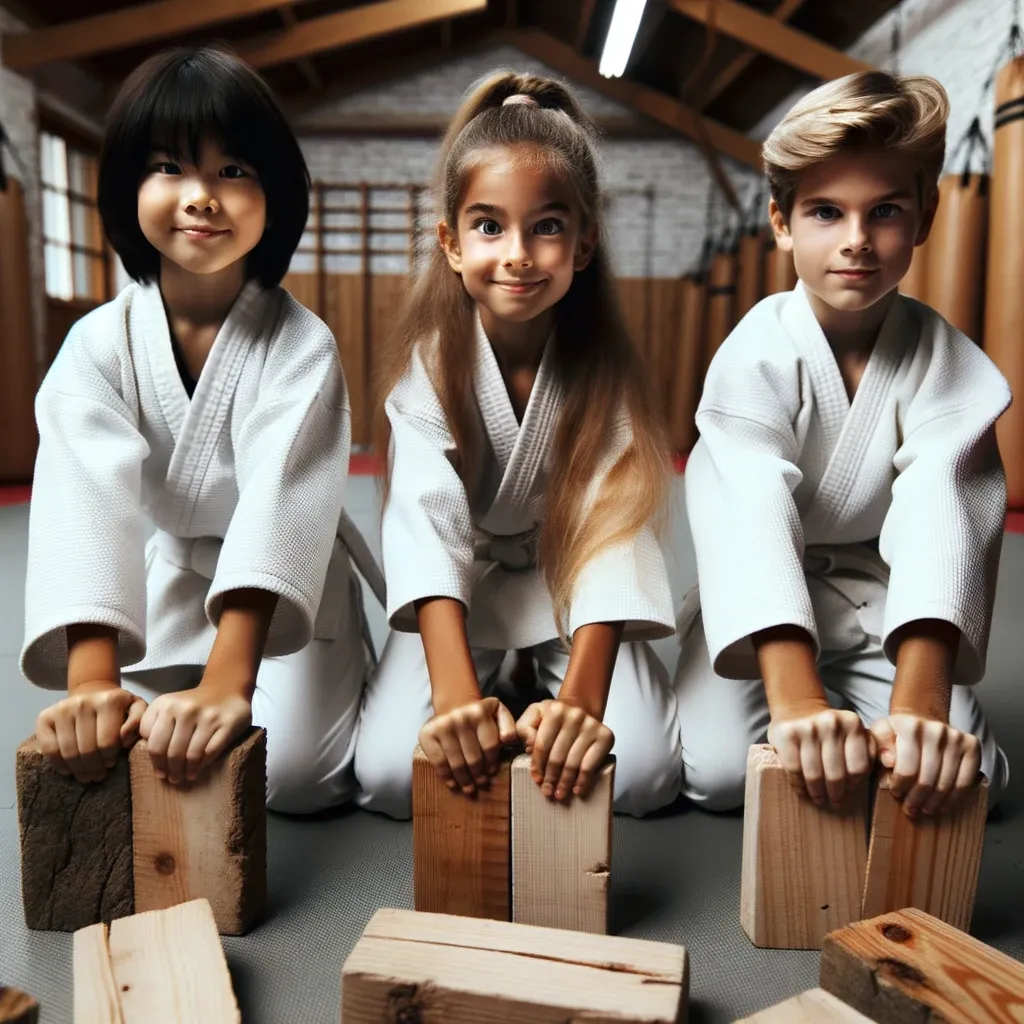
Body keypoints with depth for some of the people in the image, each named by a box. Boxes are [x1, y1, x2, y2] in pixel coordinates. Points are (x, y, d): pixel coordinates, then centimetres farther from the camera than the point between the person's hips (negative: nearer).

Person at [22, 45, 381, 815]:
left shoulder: (301, 346, -21)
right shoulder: (97, 346, -14)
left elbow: (280, 498, -35)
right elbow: (88, 501, -29)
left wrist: (229, 683, -47)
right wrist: (90, 681, -43)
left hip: (283, 598, -2)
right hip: (163, 597, 3)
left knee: (292, 776, -16)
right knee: (103, 769, -6)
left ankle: (337, 691, 16)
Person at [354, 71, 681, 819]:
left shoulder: (603, 363, -16)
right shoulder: (430, 361, -18)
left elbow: (612, 527, -27)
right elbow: (427, 518, -32)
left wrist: (582, 694, -41)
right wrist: (454, 687, -46)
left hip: (571, 585, 1)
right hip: (460, 591, 0)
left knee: (643, 774, -18)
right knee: (393, 774, -18)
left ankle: (541, 691, 12)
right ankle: (491, 691, 12)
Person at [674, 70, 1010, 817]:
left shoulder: (948, 363, -12)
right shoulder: (757, 355, -20)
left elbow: (939, 517, -29)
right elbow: (753, 518, -35)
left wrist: (921, 700, -44)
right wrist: (794, 699, -49)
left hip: (876, 605, 2)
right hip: (761, 604, -2)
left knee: (963, 776, -14)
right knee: (717, 774, -20)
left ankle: (858, 695, 17)